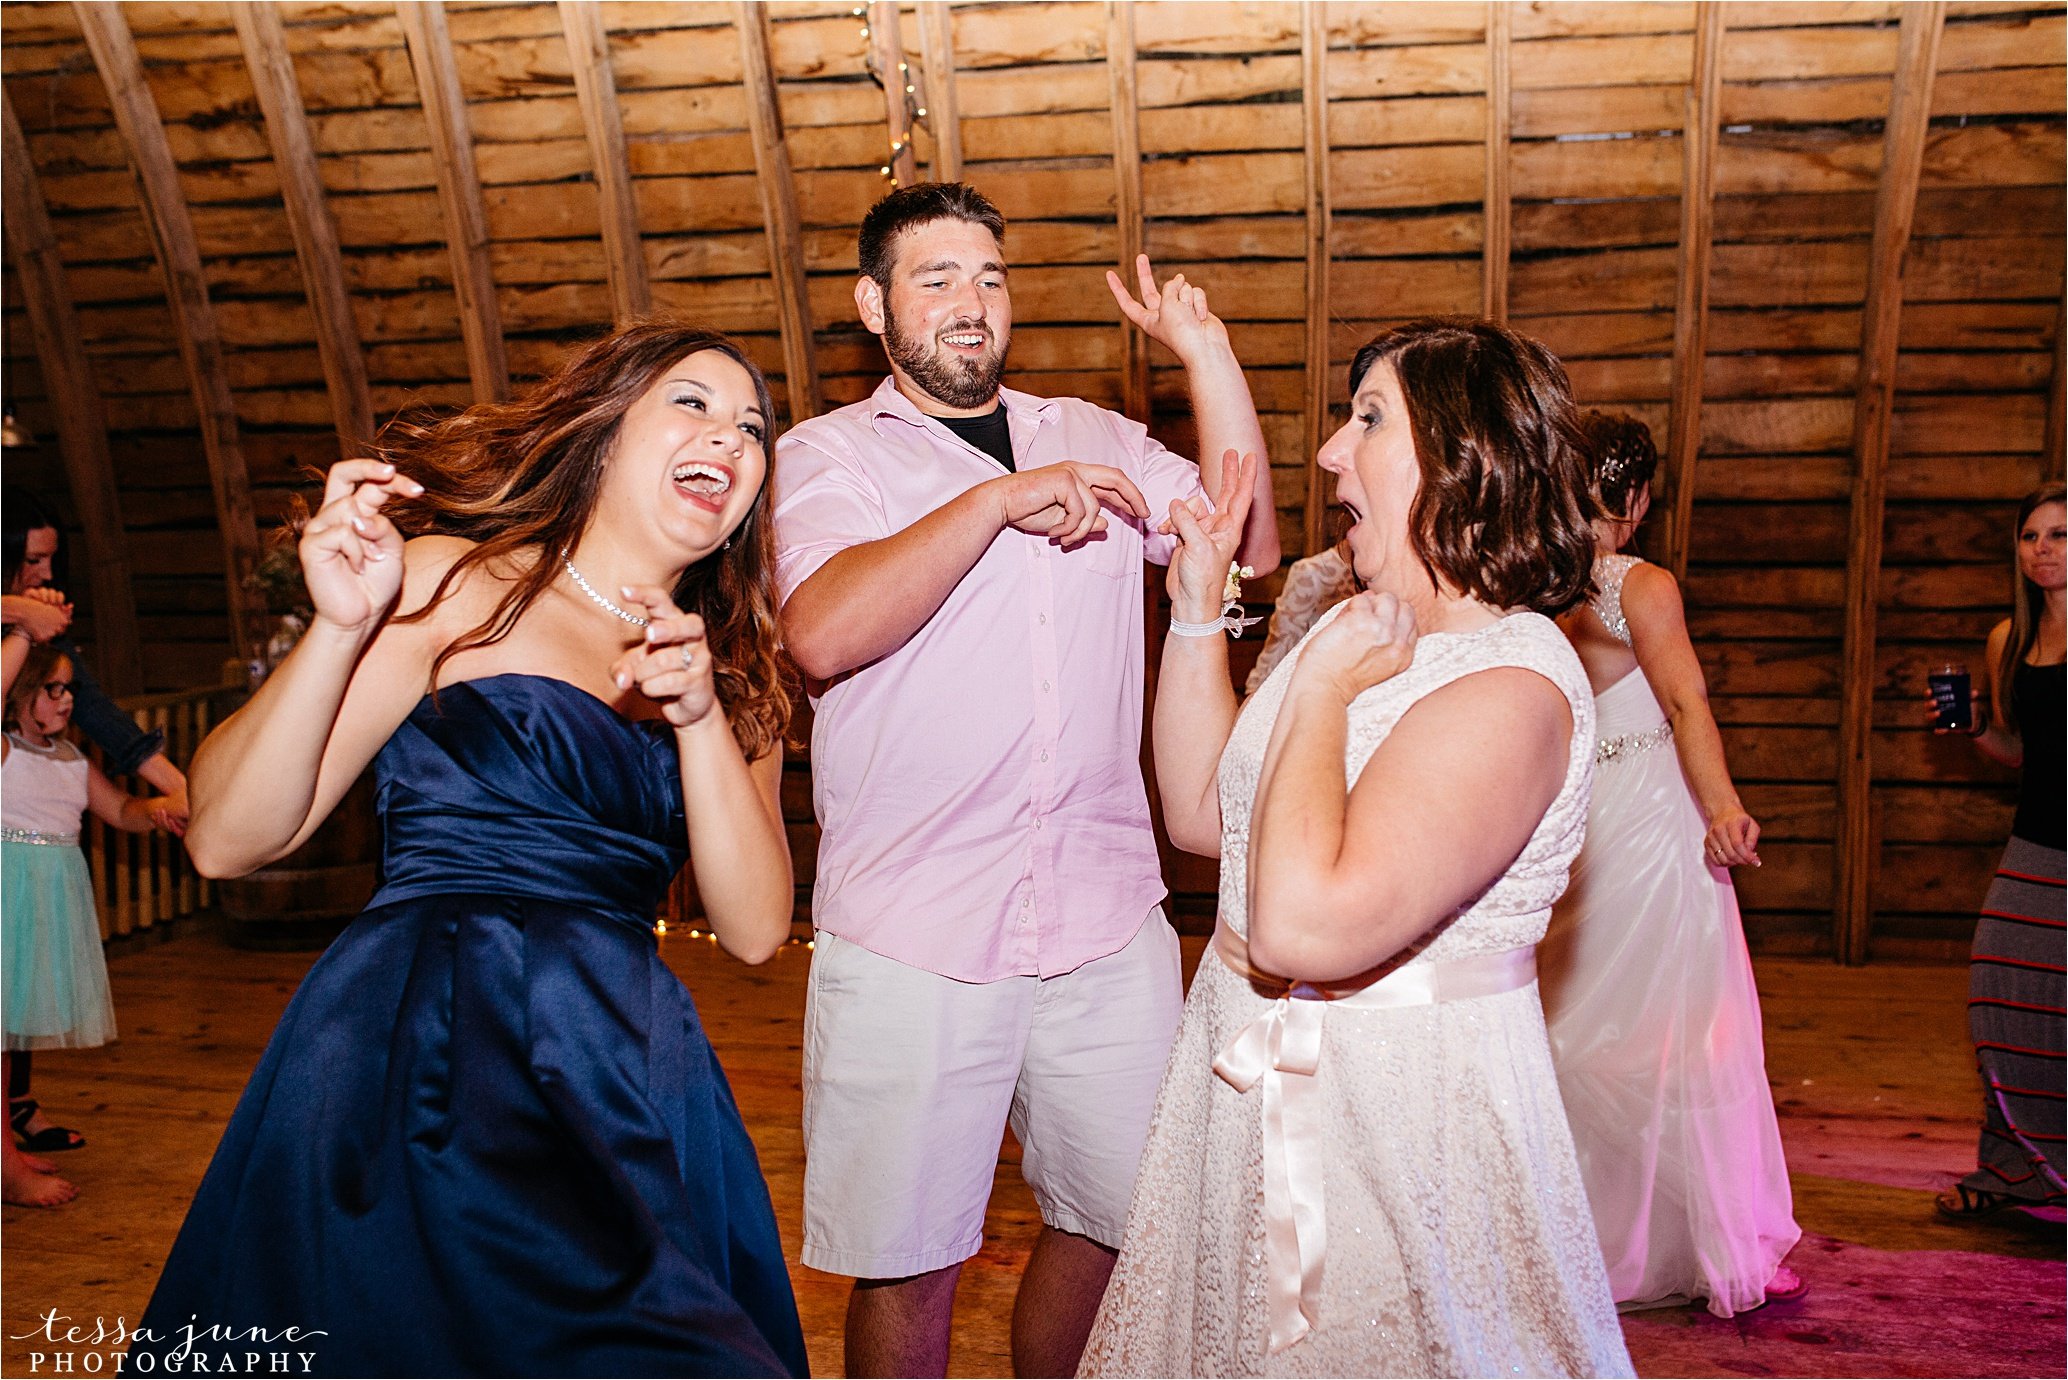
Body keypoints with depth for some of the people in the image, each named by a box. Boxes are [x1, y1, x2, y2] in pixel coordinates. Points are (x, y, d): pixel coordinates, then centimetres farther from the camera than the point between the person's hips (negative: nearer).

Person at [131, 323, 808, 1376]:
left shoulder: (730, 671, 13)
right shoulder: (457, 584, 0)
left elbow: (755, 931, 1)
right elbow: (225, 841, -5)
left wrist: (700, 717, -10)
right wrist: (340, 629, -18)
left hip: (625, 1080, 5)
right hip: (421, 1061, -4)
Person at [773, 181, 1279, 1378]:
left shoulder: (1095, 439, 14)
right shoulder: (831, 455, 2)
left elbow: (1248, 547, 6)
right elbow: (823, 635, -17)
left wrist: (1209, 353, -1)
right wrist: (999, 500, -19)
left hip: (1109, 931, 4)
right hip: (910, 949, -3)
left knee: (1120, 1221, 15)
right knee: (906, 1265, 7)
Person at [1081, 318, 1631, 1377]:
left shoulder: (1510, 685, -24)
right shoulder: (1358, 628, 4)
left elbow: (1303, 924, -34)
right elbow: (1199, 814, 10)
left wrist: (1320, 691, -23)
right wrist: (1197, 608, 6)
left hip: (1395, 1102, -9)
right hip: (1254, 1083, 9)